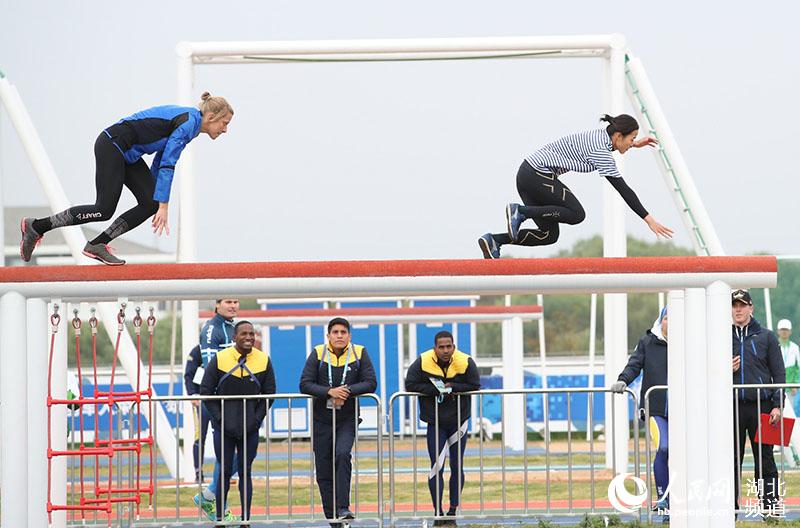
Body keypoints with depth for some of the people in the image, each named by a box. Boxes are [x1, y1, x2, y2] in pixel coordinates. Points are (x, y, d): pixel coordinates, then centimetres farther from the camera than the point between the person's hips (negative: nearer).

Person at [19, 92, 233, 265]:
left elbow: (161, 158, 19)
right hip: (111, 146, -10)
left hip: (126, 153, 10)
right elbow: (167, 164, -27)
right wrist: (163, 206, -29)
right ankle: (36, 226, -3)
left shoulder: (188, 121, 11)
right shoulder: (188, 123, -19)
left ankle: (96, 245, -1)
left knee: (150, 203, -3)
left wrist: (157, 200, 23)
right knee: (104, 209, -11)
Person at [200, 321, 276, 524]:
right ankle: (220, 517, 8)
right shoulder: (219, 359, -5)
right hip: (224, 428, -1)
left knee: (245, 473, 5)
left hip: (250, 429, 1)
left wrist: (257, 418, -3)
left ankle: (245, 519, 9)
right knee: (224, 472, 1)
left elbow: (269, 393, 7)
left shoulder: (264, 360, 1)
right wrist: (218, 417, -8)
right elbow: (206, 391, -1)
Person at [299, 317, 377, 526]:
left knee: (343, 455, -25)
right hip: (322, 420, 1)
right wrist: (329, 392, -21)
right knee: (324, 471, 2)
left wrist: (348, 391, -20)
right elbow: (305, 384, -7)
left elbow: (370, 383, -5)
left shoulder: (359, 353, -1)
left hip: (347, 419, -1)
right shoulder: (318, 354, -2)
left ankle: (343, 508, -23)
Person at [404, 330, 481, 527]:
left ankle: (453, 511, 19)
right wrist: (436, 389, -21)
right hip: (435, 423, -1)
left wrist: (452, 387, -20)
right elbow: (410, 385, -12)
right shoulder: (422, 362, -14)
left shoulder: (465, 362, -13)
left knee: (457, 467, 8)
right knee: (436, 468, -7)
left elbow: (474, 386, -7)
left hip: (458, 420, 1)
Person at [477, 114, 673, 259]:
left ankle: (493, 241, -3)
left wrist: (634, 144, 35)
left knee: (549, 235, 6)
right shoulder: (600, 152, -16)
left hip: (527, 174, 9)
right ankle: (520, 211, -11)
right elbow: (623, 189, -17)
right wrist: (648, 219, -16)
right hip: (539, 175, -9)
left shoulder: (599, 135, 11)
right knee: (576, 214, -6)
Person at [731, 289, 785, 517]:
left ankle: (770, 505, 3)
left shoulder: (766, 337, 8)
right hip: (732, 406, 1)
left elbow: (779, 373, 5)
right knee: (731, 460, 1)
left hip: (761, 405, -1)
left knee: (765, 459, 0)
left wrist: (777, 405, -4)